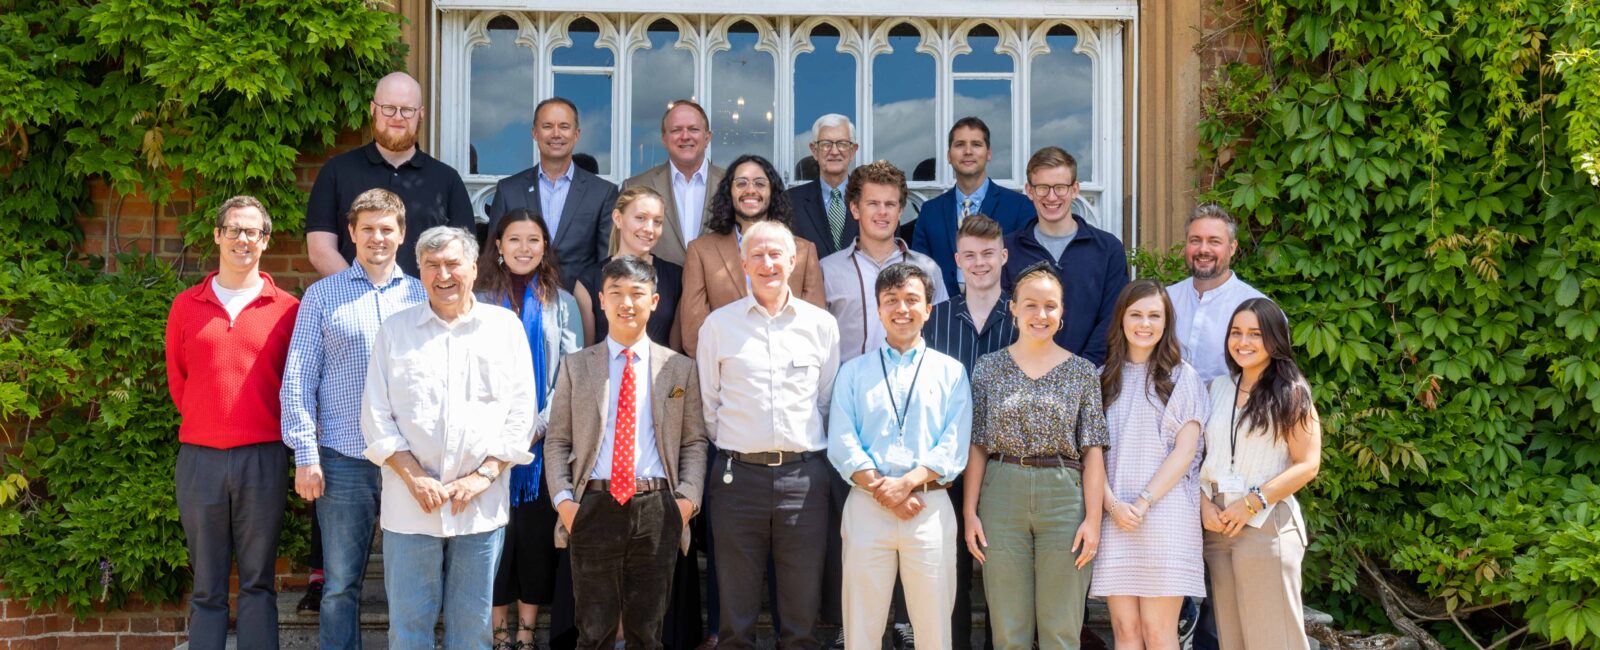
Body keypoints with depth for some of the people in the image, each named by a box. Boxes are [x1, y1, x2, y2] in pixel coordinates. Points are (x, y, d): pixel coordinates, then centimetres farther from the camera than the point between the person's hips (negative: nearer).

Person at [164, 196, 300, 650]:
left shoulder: (286, 309, 2)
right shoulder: (186, 306, 7)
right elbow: (177, 381, 14)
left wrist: (269, 431, 7)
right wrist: (209, 425, 11)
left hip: (262, 458, -1)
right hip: (199, 458, 2)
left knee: (257, 582, 3)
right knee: (206, 588, 6)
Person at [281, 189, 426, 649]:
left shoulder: (422, 295, 9)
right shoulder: (322, 295, 6)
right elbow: (297, 380, 2)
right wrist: (305, 455, -5)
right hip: (344, 460, -1)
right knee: (341, 584, 3)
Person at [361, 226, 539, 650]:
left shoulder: (505, 326, 7)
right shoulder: (394, 331, 7)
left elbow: (522, 414, 4)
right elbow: (377, 418, 3)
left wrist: (484, 475, -7)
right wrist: (415, 478, -8)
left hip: (481, 504, 0)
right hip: (409, 504, 0)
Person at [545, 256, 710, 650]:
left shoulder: (681, 369, 9)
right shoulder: (576, 367, 9)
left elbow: (694, 441, 8)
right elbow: (558, 441, 7)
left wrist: (688, 497, -6)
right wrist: (562, 498, -5)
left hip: (658, 510, 0)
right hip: (593, 507, 0)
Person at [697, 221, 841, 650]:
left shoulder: (821, 324, 7)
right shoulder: (719, 324, 4)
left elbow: (828, 402, 13)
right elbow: (707, 404, 10)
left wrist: (810, 452, 10)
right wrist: (731, 446, 8)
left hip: (804, 474, 1)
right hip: (738, 474, 0)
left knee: (802, 613, 5)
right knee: (735, 615, 5)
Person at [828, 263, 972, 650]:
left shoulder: (951, 372, 11)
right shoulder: (854, 372, 13)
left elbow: (954, 447, 0)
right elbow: (841, 444, 2)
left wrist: (907, 483, -14)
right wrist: (882, 490, -11)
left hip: (930, 507, -1)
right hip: (866, 506, 1)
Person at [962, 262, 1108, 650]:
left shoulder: (1082, 372, 5)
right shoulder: (990, 369, 7)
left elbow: (1093, 453, 2)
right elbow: (977, 447, 5)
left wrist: (1093, 519, -5)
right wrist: (970, 512, -1)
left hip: (1064, 498, 0)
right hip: (1002, 497, 1)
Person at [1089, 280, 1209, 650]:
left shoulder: (1182, 377, 6)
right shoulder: (1104, 379, 13)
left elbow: (1185, 450, -2)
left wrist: (1144, 502, -11)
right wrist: (1113, 505, -8)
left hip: (1165, 513, -2)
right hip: (1114, 517, 2)